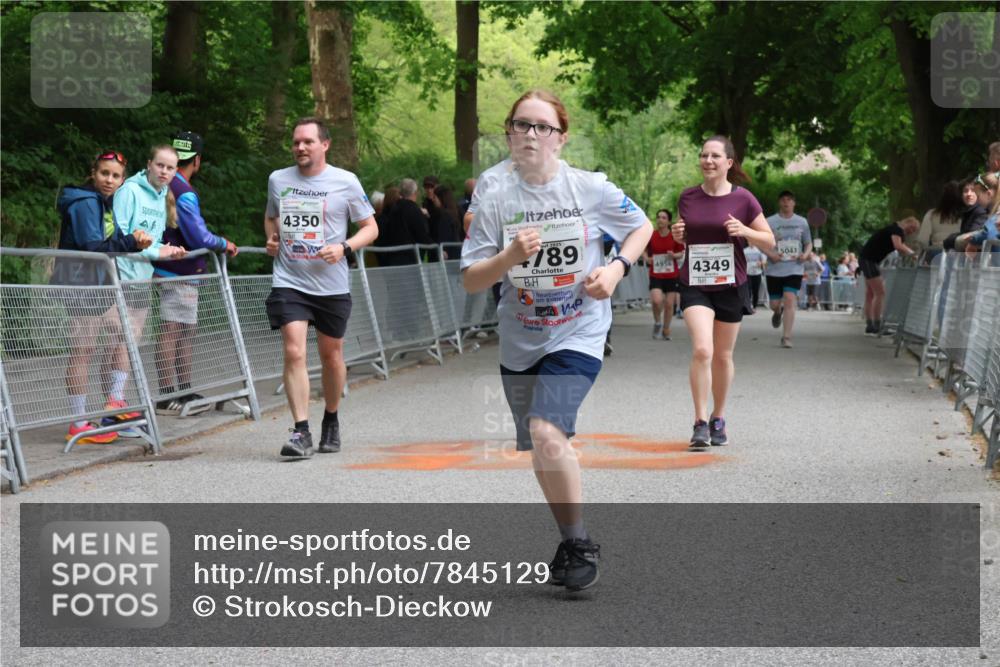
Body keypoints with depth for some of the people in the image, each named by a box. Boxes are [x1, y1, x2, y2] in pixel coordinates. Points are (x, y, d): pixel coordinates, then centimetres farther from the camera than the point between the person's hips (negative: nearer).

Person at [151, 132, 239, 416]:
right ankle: (167, 397, -7)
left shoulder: (167, 187, 12)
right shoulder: (184, 193, -17)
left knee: (187, 331, 15)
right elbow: (199, 236, -19)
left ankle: (184, 392, 20)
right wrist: (225, 245, -3)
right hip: (178, 273, -10)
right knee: (170, 333, -8)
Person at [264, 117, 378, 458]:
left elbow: (370, 227, 3)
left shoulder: (345, 181, -2)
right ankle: (301, 432, -15)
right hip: (288, 282, 1)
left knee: (331, 354, 12)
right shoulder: (278, 179, 7)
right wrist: (272, 239, 4)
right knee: (293, 353, -14)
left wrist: (344, 247, -14)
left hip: (331, 285, -1)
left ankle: (331, 421, 34)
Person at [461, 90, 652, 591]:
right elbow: (470, 281, -6)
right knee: (540, 452, 14)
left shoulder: (590, 189, -9)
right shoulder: (496, 200, -6)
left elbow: (641, 226, 8)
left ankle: (580, 543, -7)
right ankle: (571, 542, 36)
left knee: (547, 433, -24)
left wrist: (617, 268, -9)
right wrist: (510, 257, -24)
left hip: (578, 333, -4)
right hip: (520, 340, 4)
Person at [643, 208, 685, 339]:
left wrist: (674, 255, -15)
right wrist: (647, 258, -10)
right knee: (657, 300, -21)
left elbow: (682, 253, 6)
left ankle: (666, 330, 21)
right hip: (656, 275, -1)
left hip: (672, 275, 1)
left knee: (669, 304, 3)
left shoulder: (675, 237, -2)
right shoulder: (651, 236, -2)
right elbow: (645, 250, 10)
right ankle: (657, 322, 8)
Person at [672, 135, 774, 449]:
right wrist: (677, 234, -5)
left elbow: (769, 243, 1)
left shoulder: (743, 199, -5)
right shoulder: (687, 198, 2)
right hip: (695, 286, 0)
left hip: (731, 286, 0)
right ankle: (700, 423, -10)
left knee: (723, 356, 11)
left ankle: (718, 419, 29)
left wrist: (745, 231, -17)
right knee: (702, 350, -17)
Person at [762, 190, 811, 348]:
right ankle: (778, 312, 44)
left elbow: (808, 243, 15)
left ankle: (786, 337, -12)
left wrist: (806, 254, -7)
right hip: (774, 269, 0)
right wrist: (770, 254, -16)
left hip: (794, 269, 0)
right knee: (775, 303, 5)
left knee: (790, 300, -15)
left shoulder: (802, 222, 7)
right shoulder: (770, 222, 0)